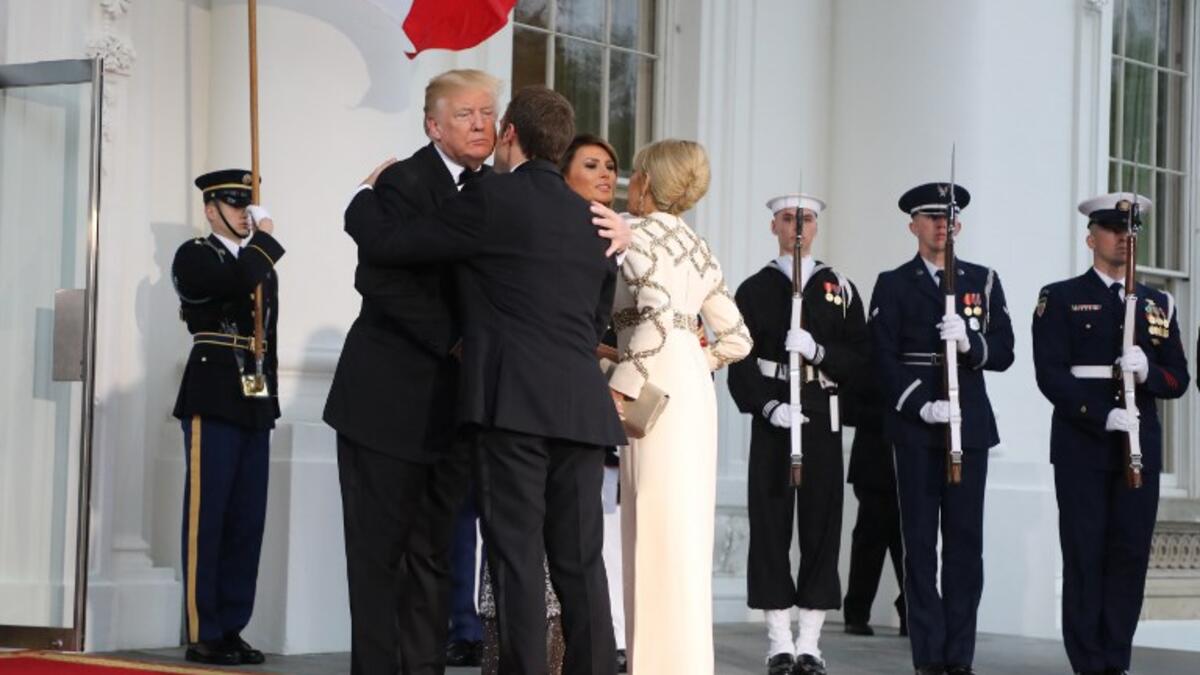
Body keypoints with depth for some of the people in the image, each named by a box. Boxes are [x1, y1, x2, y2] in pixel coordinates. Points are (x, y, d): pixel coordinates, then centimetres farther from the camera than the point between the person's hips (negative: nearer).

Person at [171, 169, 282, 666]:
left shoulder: (261, 261, 21)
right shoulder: (194, 256, 0)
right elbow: (239, 285, -21)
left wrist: (270, 395, 16)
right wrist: (266, 237, -5)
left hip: (255, 402, 7)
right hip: (214, 398, -7)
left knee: (247, 522, 4)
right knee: (207, 518, -7)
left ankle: (231, 629, 9)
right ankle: (203, 634, -5)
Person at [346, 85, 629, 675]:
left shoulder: (491, 199, -3)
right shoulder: (595, 222, 17)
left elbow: (384, 241, -1)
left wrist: (368, 194, 18)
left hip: (514, 403, -6)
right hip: (582, 406, 6)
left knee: (518, 557, -5)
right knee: (579, 561, 6)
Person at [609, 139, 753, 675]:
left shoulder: (641, 233, -5)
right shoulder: (697, 247, 19)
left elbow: (658, 314, -22)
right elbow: (736, 337, 19)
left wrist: (620, 386, -19)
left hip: (658, 387, -8)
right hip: (694, 386, 8)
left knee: (659, 531, -9)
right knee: (685, 534, 9)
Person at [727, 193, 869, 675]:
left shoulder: (840, 289, 11)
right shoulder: (754, 290, 8)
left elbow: (859, 359, 5)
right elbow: (740, 362, 0)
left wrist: (818, 351, -13)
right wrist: (768, 406, -15)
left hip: (823, 417, 1)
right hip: (772, 418, -1)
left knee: (822, 524, -1)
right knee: (770, 523, -3)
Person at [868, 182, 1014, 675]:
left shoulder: (983, 281, 12)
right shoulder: (893, 285, 7)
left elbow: (1003, 353, 6)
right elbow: (884, 360, -2)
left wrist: (970, 343, -15)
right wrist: (921, 406, -14)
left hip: (970, 425, 2)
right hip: (914, 426, -2)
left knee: (965, 540, 1)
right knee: (920, 541, -2)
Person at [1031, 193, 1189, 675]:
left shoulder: (1158, 304, 16)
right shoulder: (1061, 300, 4)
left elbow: (1177, 380, 12)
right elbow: (1050, 375, -7)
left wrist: (1147, 371, -11)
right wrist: (1103, 416, -18)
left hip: (1141, 447, 4)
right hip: (1082, 447, -3)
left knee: (1131, 554, 1)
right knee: (1085, 555, -3)